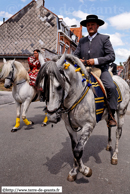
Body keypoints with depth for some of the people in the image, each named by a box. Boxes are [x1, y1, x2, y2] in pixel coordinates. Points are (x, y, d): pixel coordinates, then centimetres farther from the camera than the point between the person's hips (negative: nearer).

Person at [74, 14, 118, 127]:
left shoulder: (104, 39, 6)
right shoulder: (82, 41, 18)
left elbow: (111, 56, -3)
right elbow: (75, 55, 17)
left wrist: (96, 61, -17)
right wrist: (78, 61, -8)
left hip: (101, 70, -4)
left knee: (111, 87, -29)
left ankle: (111, 116, -16)